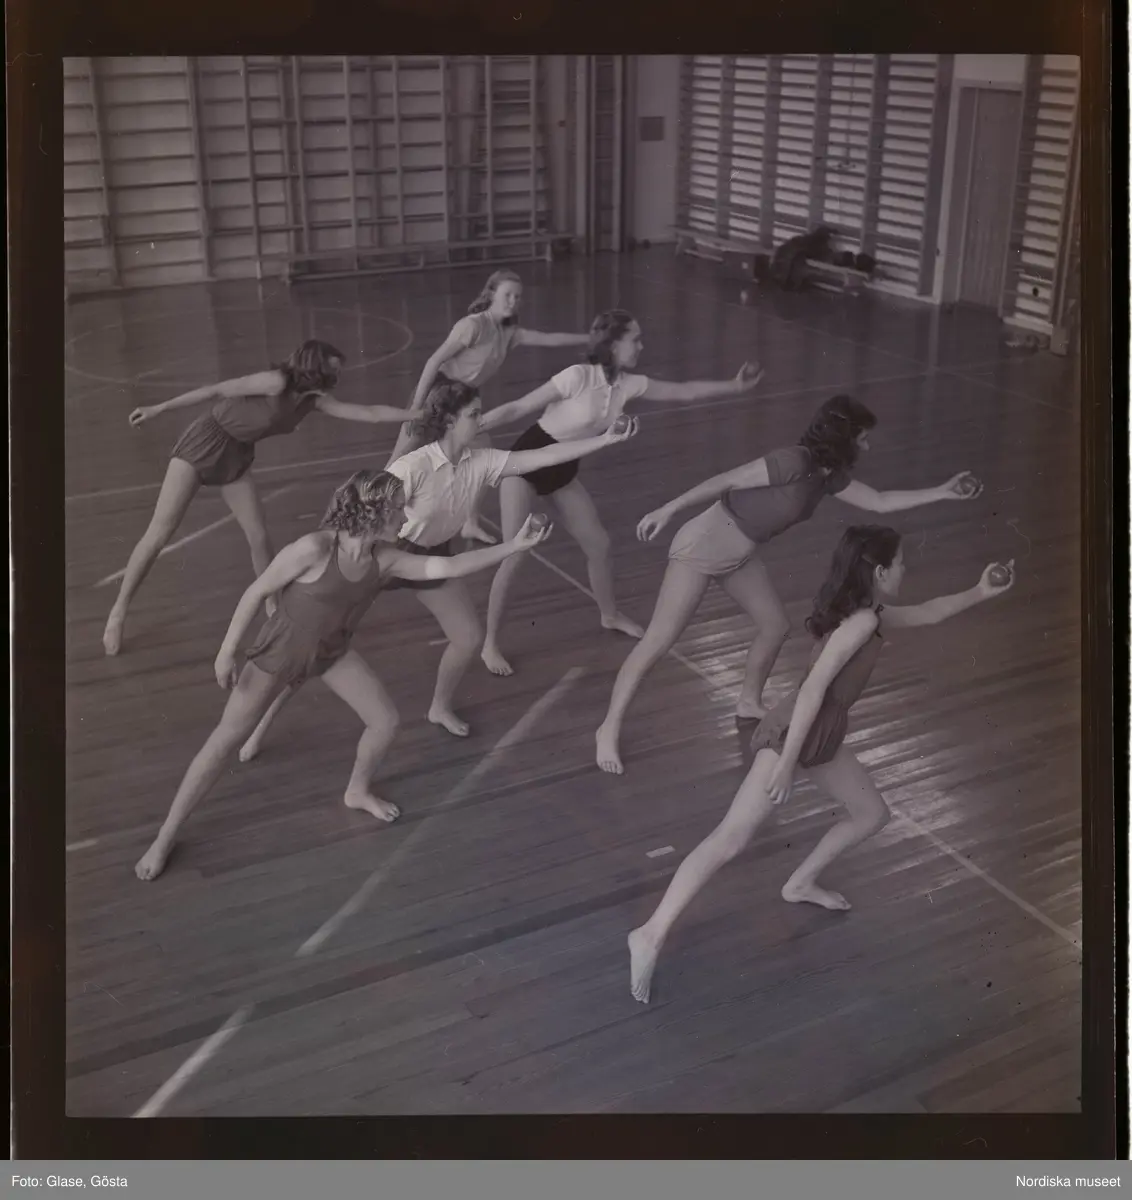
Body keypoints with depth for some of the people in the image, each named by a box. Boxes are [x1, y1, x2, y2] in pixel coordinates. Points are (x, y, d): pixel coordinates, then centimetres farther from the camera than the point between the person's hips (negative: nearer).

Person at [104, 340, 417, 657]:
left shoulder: (314, 401, -3)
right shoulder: (277, 383, -24)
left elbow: (370, 412, -3)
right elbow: (215, 391, -19)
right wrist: (158, 409, -16)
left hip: (237, 455, 6)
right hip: (204, 443, -6)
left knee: (259, 536, 0)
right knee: (159, 533, -5)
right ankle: (118, 612, 5)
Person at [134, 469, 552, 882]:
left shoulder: (385, 559, -15)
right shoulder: (314, 549, -32)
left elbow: (447, 567, -17)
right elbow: (256, 593, -23)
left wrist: (513, 546, -23)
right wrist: (226, 653, -20)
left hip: (332, 652, 6)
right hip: (280, 651, -6)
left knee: (386, 720, 5)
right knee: (226, 738, -3)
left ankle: (357, 792, 35)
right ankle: (165, 837, 9)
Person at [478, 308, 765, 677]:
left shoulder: (629, 384, -6)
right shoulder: (578, 377, -26)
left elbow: (684, 392, 3)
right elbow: (518, 408, -24)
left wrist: (735, 385, 0)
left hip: (564, 470, 7)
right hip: (526, 463, -7)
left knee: (598, 544, 12)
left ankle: (610, 615, 38)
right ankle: (490, 644, 3)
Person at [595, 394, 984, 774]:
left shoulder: (831, 475, 5)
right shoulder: (794, 462, -22)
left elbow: (881, 502, 13)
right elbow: (725, 481, -20)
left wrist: (944, 492, 10)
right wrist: (666, 511, -19)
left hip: (741, 553, 9)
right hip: (707, 542, -9)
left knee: (775, 625, 14)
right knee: (660, 640, -8)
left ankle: (749, 706, 35)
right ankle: (610, 729, -3)